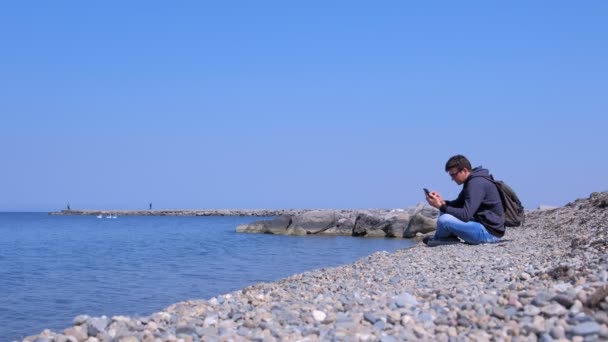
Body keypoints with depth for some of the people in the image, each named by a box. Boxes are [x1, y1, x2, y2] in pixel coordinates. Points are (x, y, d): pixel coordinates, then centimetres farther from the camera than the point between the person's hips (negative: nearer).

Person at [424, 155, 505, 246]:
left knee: (444, 219, -23)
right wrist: (443, 202, -4)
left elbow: (465, 215, -26)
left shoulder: (477, 183, -20)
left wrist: (441, 206, -21)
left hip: (490, 232, -11)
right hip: (482, 225, 11)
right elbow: (458, 204, 15)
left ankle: (438, 239, 6)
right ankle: (449, 237, 2)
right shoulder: (471, 181, 12)